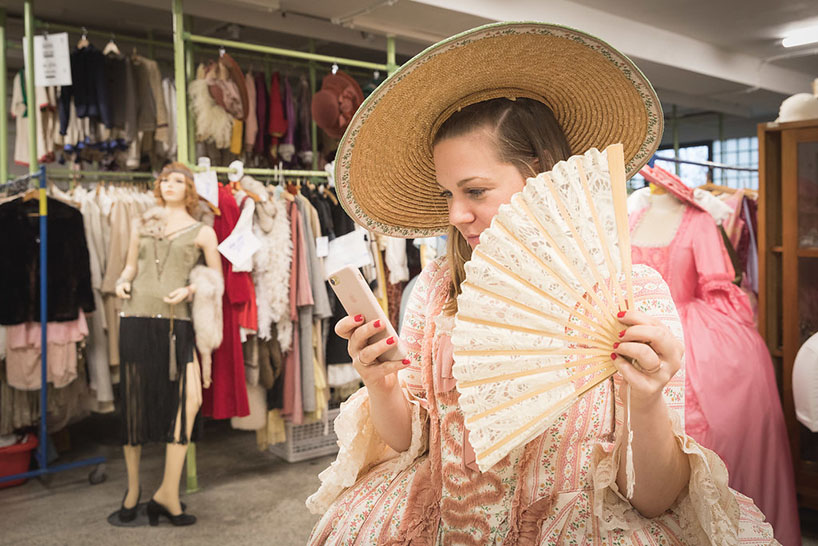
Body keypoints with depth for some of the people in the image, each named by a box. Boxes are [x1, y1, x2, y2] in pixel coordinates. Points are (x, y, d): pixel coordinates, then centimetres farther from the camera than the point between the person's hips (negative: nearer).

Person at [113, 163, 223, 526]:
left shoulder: (201, 232, 10)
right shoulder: (140, 225, 17)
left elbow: (216, 279, 10)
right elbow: (131, 265, 23)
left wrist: (189, 289, -8)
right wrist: (123, 282, 2)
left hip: (176, 323, -2)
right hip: (136, 319, 2)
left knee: (186, 400, -13)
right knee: (133, 401, 6)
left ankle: (168, 493, -2)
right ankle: (133, 487, 23)